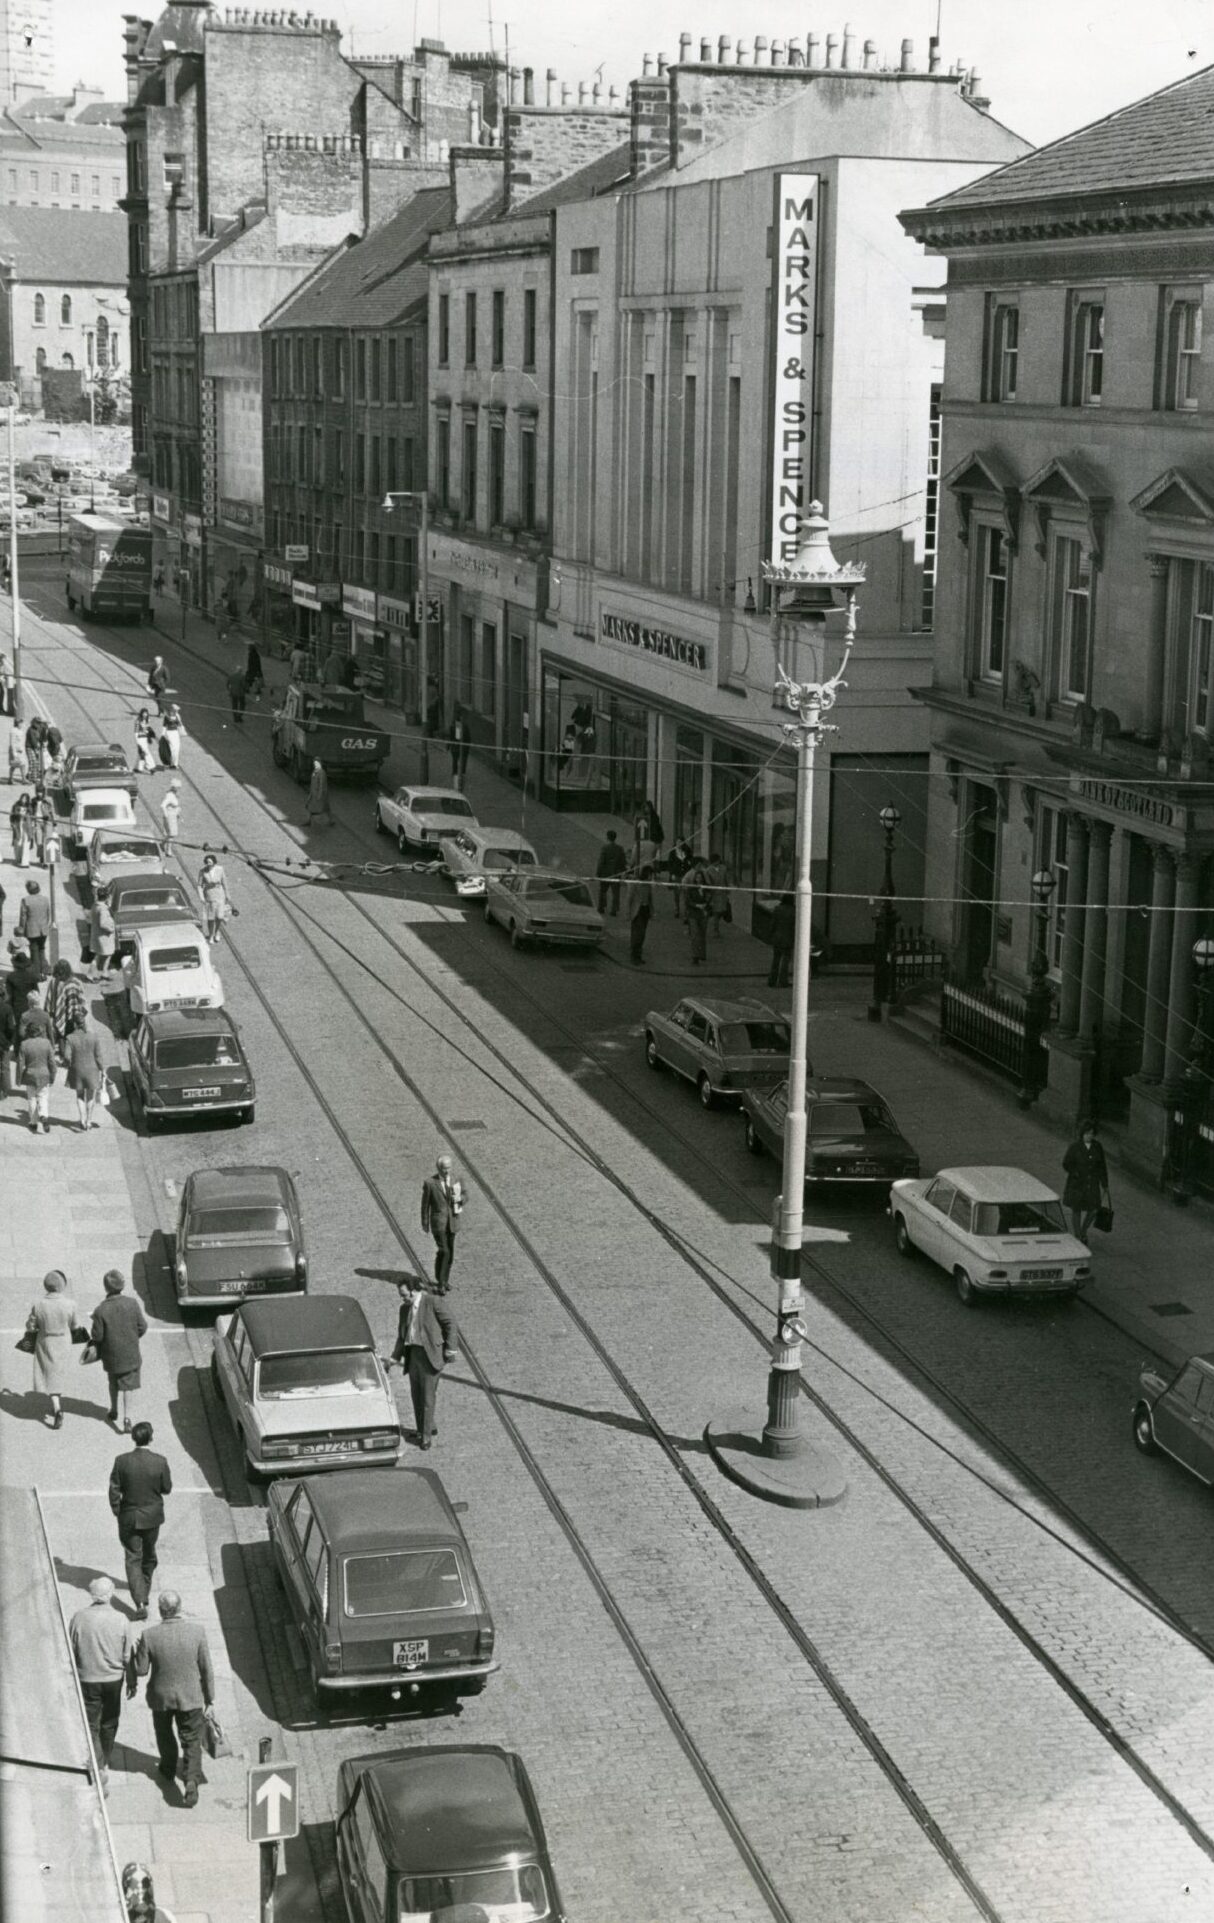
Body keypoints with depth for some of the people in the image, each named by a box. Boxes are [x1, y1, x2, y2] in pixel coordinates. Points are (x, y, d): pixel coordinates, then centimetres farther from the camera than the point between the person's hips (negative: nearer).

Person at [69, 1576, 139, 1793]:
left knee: (91, 1726, 5)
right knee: (109, 1723, 21)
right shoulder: (120, 1620, -13)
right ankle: (105, 1763, 35)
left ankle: (98, 1768, -7)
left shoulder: (79, 1618, -13)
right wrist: (131, 1681, 8)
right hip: (113, 1679, 1)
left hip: (87, 1679, -1)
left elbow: (70, 1652, -3)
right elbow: (129, 1656, -6)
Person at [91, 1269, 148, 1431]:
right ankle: (126, 1417, 2)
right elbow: (142, 1327, -8)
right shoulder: (132, 1303, -16)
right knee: (128, 1385, 10)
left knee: (113, 1382, 24)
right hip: (131, 1353, 0)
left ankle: (114, 1411, 39)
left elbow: (97, 1336, -17)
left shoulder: (100, 1310, -22)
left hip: (111, 1354, 0)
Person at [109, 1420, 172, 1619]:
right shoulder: (160, 1462, -16)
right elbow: (167, 1489, -5)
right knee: (149, 1555, 23)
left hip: (129, 1517, -1)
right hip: (152, 1516, 1)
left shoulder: (121, 1461, -15)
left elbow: (114, 1490, -10)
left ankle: (140, 1601, -9)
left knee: (133, 1559, 5)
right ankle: (144, 1592, 42)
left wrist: (117, 1511, 4)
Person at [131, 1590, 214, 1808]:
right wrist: (209, 1697, 3)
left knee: (164, 1733, 29)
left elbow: (141, 1670, -10)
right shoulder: (197, 1632, -18)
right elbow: (206, 1668, -10)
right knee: (192, 1742, 13)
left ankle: (168, 1767, 51)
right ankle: (191, 1781, -4)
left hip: (161, 1696, 1)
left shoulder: (149, 1636, -21)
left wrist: (138, 1650, 9)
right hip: (191, 1697, -1)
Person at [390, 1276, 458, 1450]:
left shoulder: (431, 1303, -10)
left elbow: (450, 1322, -6)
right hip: (412, 1353, 6)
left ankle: (426, 1435, 3)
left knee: (428, 1396, -4)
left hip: (430, 1355, -6)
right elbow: (402, 1335, 17)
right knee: (416, 1395, 10)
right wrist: (395, 1357, 10)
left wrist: (450, 1347, -9)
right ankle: (422, 1430, 24)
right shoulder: (405, 1308, 11)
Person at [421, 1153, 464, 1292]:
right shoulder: (430, 1182, -12)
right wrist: (425, 1225, -3)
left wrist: (459, 1199, -14)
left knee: (450, 1253, 13)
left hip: (452, 1222, 4)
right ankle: (440, 1283, -4)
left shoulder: (456, 1180, -1)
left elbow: (464, 1197, 11)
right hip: (438, 1221, -4)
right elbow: (425, 1205, -5)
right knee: (443, 1251, -14)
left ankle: (445, 1279, 31)